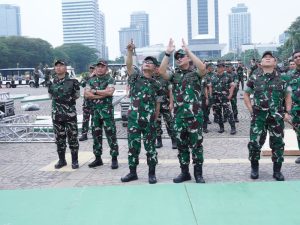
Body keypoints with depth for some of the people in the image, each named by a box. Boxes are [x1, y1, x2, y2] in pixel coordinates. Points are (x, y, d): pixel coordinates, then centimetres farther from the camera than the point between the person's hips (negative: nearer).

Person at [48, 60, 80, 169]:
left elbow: (77, 96, 5)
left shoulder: (72, 81, -3)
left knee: (72, 138, 1)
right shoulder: (52, 82, 6)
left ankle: (74, 160, 11)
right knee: (59, 138, 10)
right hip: (56, 114, 4)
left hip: (70, 114, -3)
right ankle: (62, 160, 22)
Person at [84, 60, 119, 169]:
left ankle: (114, 159, 2)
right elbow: (86, 94, -1)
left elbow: (109, 91, -17)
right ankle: (98, 158, 20)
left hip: (107, 110, -4)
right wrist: (101, 95, -12)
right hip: (95, 110, 4)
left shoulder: (110, 80, 1)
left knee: (111, 134, -4)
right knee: (96, 135, 9)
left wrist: (95, 91, -9)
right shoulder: (91, 80, 12)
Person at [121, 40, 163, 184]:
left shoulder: (156, 85, 7)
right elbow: (128, 65, -13)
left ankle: (152, 173, 17)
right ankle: (132, 172, 19)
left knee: (150, 147, 5)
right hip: (134, 118, 0)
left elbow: (157, 105, 9)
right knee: (133, 146, 7)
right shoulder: (135, 77, 6)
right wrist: (130, 51, -27)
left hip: (149, 120, 0)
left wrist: (154, 120, 6)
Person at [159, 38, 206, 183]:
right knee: (181, 145, 10)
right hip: (179, 116, 3)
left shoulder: (195, 73, 2)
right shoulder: (175, 75, 9)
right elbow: (161, 71, -10)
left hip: (194, 115, -3)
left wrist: (188, 50, -23)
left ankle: (198, 173, 12)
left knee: (196, 145, 2)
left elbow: (203, 68, -22)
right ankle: (185, 172, 21)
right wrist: (168, 53, -17)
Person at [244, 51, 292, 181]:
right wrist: (251, 110, 1)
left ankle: (277, 170, 21)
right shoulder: (254, 77, 2)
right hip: (259, 116, -1)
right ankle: (254, 168, 19)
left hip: (277, 117, 1)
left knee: (278, 144, 6)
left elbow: (288, 95, 11)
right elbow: (246, 94, 9)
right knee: (254, 142, -1)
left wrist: (287, 112, 2)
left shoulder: (282, 78, 4)